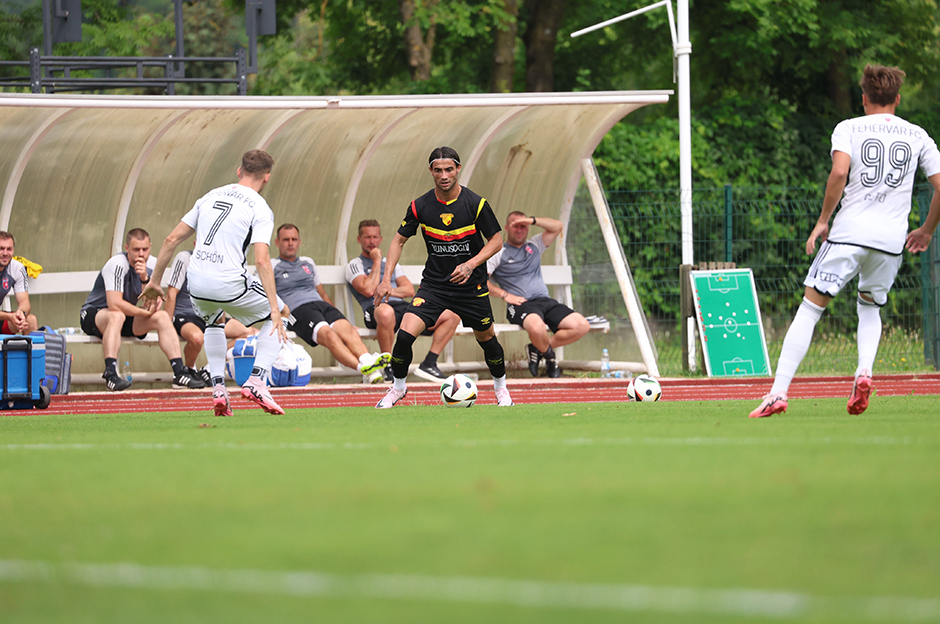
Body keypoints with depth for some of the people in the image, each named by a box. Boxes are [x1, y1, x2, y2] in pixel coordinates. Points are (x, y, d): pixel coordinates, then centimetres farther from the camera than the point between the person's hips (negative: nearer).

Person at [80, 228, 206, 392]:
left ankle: (180, 373, -16)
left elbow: (153, 304, -8)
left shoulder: (152, 264, -4)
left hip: (127, 318, 7)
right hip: (94, 315, -7)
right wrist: (145, 313, -19)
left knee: (162, 316, -11)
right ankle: (111, 375, -46)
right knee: (117, 316, -38)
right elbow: (114, 304, -32)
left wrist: (145, 279, -25)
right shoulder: (117, 265, -24)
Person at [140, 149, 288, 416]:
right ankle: (256, 381, 3)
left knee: (214, 322, 36)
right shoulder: (259, 209, -2)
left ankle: (218, 387, 20)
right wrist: (275, 308, -16)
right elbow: (262, 260, -15)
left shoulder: (211, 196, 15)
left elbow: (172, 239, 14)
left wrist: (155, 282, 22)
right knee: (276, 318, 19)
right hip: (230, 284, -5)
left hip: (196, 284, 5)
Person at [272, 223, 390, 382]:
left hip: (322, 305, 6)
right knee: (327, 334, -34)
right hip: (297, 310, -6)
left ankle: (367, 360, -53)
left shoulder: (308, 263, 30)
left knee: (348, 330, -27)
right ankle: (363, 368, -55)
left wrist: (339, 319, 25)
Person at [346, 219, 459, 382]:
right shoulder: (355, 264, 11)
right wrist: (377, 261, 2)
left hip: (403, 307, 6)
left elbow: (410, 290, 18)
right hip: (377, 307, -6)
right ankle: (389, 367, -30)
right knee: (386, 312, -46)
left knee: (452, 317, -9)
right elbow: (368, 290, -9)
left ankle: (428, 364, -11)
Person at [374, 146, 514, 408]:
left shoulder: (476, 204, -12)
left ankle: (501, 387, 38)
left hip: (471, 285, -1)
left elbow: (496, 240, -4)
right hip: (434, 284, 1)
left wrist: (471, 264, -19)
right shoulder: (420, 206, -7)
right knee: (405, 334, -15)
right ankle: (398, 387, 8)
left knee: (486, 338, 10)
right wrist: (386, 278, -5)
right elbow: (399, 240, 5)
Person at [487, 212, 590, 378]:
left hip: (545, 301, 5)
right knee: (537, 326, -41)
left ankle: (538, 349, 0)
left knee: (581, 326, -16)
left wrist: (533, 221, 3)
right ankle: (548, 354, -5)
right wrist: (505, 295, -10)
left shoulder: (534, 245, 23)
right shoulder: (498, 252, 9)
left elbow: (557, 227, 17)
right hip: (521, 305, -5)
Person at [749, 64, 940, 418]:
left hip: (849, 232, -3)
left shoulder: (848, 128, 4)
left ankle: (779, 392, -8)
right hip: (892, 239, 3)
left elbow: (839, 172, -14)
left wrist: (823, 220, -4)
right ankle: (864, 371, -3)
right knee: (870, 307, 25)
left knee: (810, 307, 1)